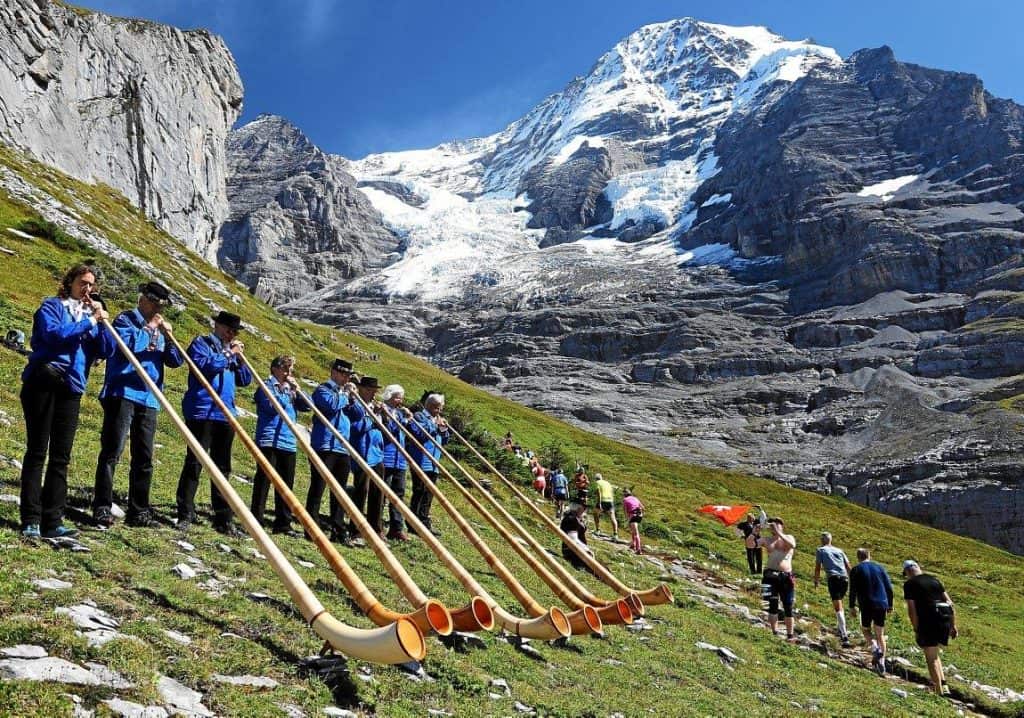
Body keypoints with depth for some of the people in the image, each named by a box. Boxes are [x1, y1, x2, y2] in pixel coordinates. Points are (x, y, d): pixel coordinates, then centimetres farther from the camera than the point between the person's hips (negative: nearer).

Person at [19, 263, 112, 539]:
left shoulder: (90, 315, 17)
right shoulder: (51, 306, 4)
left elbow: (106, 351, 5)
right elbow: (53, 334, -16)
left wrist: (101, 321, -5)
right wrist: (90, 321, -13)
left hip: (71, 389, 5)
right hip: (43, 383, -5)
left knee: (61, 456, 3)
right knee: (37, 451, -2)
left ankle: (52, 521, 5)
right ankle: (31, 520, 0)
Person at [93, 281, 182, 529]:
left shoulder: (159, 329, 20)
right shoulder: (125, 319, 4)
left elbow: (176, 361, 13)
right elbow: (128, 344, -16)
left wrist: (168, 336, 0)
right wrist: (149, 329, -5)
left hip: (149, 399, 6)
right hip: (123, 394, -6)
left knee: (144, 458, 7)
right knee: (112, 451, -7)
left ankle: (138, 511, 12)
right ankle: (102, 507, -4)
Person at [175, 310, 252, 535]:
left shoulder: (231, 351, 20)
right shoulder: (201, 343, 2)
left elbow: (245, 380, 17)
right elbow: (205, 366, -17)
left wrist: (240, 358, 5)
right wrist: (229, 354, -9)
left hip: (225, 414, 7)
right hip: (202, 412, -6)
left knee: (222, 467, 8)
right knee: (194, 463, -6)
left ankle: (223, 518, 12)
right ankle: (185, 514, -1)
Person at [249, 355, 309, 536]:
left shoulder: (290, 388, 19)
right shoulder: (267, 385, 0)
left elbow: (306, 406, 11)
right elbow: (272, 406, -15)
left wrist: (297, 390, 0)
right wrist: (289, 392, -8)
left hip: (288, 442, 7)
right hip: (269, 440, -7)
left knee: (286, 483, 8)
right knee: (264, 480, -6)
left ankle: (283, 523, 14)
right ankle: (256, 520, -3)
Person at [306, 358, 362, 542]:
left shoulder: (345, 393, 21)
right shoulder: (323, 390, -2)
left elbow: (359, 415, 15)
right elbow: (332, 405, -23)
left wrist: (352, 397, 1)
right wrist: (345, 394, -6)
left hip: (343, 449, 8)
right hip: (324, 446, -8)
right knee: (318, 487, -6)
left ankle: (338, 529, 15)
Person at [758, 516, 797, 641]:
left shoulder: (789, 538, 6)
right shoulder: (766, 540, 7)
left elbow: (792, 545, -18)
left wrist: (778, 533, -24)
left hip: (786, 576, 0)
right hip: (770, 575, 1)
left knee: (788, 606, 3)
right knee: (773, 605, 0)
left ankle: (790, 634, 10)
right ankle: (774, 633, 7)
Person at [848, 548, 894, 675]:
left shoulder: (856, 570, 2)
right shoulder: (879, 568, 10)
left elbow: (853, 590, -4)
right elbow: (889, 587, 8)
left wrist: (852, 606, 3)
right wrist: (890, 605, 16)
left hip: (867, 606, -3)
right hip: (882, 605, 3)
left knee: (866, 629, 17)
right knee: (880, 635, 13)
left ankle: (875, 648, -11)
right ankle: (882, 663, 7)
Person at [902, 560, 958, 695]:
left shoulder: (909, 584, -2)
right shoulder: (934, 579, 16)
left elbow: (912, 609, -9)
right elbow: (950, 603, 14)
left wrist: (916, 630, -1)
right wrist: (953, 626, 18)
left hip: (928, 621, -6)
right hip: (945, 619, 6)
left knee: (931, 658, 6)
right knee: (934, 654, 24)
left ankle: (939, 692, 6)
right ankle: (943, 685, 17)